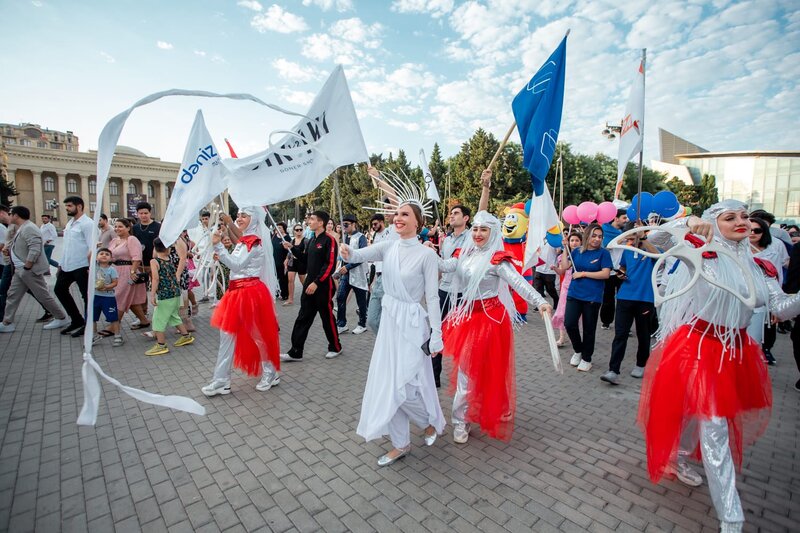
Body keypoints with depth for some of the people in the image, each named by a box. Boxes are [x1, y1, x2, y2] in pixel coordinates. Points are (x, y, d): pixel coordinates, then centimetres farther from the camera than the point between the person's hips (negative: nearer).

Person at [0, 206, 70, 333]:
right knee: (13, 295, 12)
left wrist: (26, 268, -23)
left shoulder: (28, 228, -18)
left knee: (43, 296, -3)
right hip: (21, 270, 10)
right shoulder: (20, 228, 14)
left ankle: (62, 318, 8)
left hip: (30, 270, -10)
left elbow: (35, 250, -26)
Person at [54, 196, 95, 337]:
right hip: (67, 266, 10)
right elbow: (67, 246, 19)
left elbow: (92, 248, -19)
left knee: (86, 296, 1)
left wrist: (91, 268, -24)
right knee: (59, 290, 16)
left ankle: (88, 325, 13)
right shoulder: (69, 223, 14)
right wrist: (61, 265, 18)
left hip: (81, 266, -10)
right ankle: (77, 320, 26)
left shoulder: (87, 223, -13)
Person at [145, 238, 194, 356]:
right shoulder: (170, 260, 8)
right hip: (176, 293, 7)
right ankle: (186, 336, 33)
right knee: (173, 316, 24)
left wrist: (152, 295, -18)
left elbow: (156, 278, -17)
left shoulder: (154, 261, -8)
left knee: (158, 319, 4)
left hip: (164, 295, -7)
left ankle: (161, 346, 8)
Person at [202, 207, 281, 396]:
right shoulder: (244, 240, 13)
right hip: (237, 291, 9)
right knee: (227, 335, 9)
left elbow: (236, 265, -21)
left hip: (250, 292, -9)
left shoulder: (254, 241, -14)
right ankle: (221, 381, 18)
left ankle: (271, 373, 23)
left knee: (258, 335, 5)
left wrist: (218, 246, -25)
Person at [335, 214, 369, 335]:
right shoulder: (345, 237, 11)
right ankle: (341, 324, 9)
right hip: (345, 272, 6)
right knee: (340, 297, -1)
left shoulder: (360, 237, -9)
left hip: (357, 273, -6)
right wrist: (341, 268, 8)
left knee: (361, 300, 6)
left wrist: (347, 267, -20)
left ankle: (362, 325, 20)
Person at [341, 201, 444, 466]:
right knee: (388, 384, 11)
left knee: (404, 385, 0)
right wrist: (348, 253, -37)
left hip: (412, 322, -5)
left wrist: (436, 334, -10)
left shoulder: (426, 254, -11)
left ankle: (433, 420, 33)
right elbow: (363, 254, -13)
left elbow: (432, 296, -10)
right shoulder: (388, 247, 3)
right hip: (389, 320, 6)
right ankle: (401, 443, 29)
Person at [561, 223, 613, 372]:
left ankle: (586, 358, 26)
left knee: (589, 329, 7)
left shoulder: (603, 253, -4)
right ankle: (578, 350, 21)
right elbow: (564, 266, -1)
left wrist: (583, 274, -13)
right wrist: (565, 248, -5)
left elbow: (606, 274, -12)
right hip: (574, 294, 2)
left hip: (593, 297, -2)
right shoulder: (577, 251, 6)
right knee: (569, 323, -7)